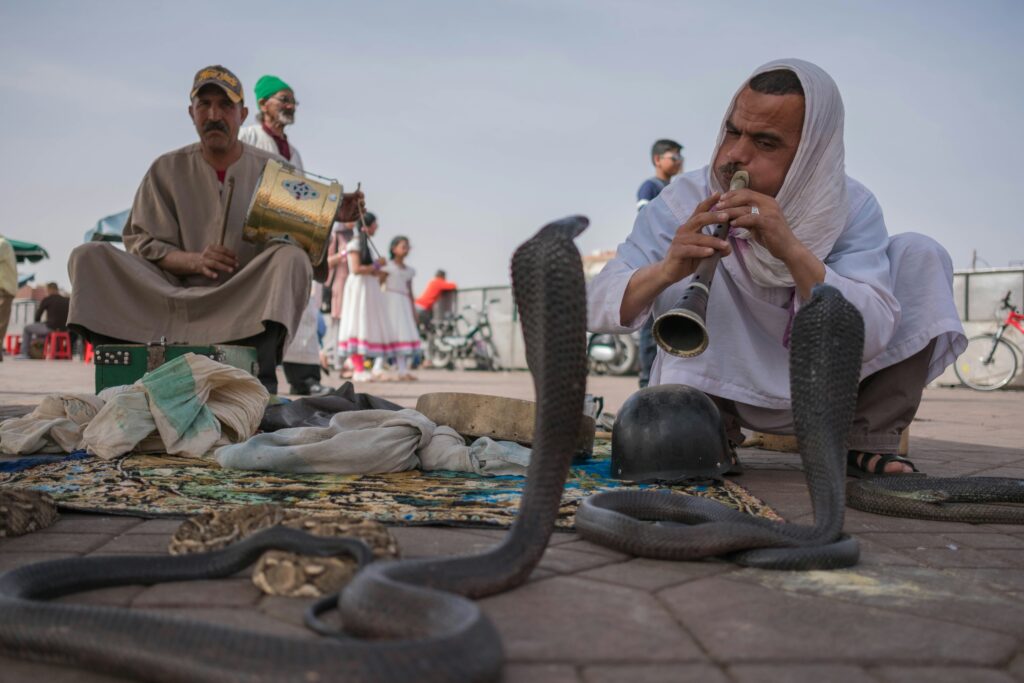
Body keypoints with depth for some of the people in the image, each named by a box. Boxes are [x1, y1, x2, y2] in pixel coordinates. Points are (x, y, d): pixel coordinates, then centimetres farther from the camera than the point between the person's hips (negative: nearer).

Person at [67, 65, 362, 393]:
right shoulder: (167, 170, 10)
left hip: (249, 303, -1)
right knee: (88, 256, -13)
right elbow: (140, 243, 5)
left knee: (292, 257, -31)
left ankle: (261, 386, -39)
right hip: (178, 297, 2)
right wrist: (194, 261, -14)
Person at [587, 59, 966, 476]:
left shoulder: (852, 207, -15)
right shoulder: (687, 201, -17)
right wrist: (665, 271, -45)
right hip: (724, 387, -1)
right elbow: (595, 307, -23)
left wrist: (793, 251, -43)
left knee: (919, 254, -15)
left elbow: (871, 337, -29)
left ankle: (867, 442, -10)